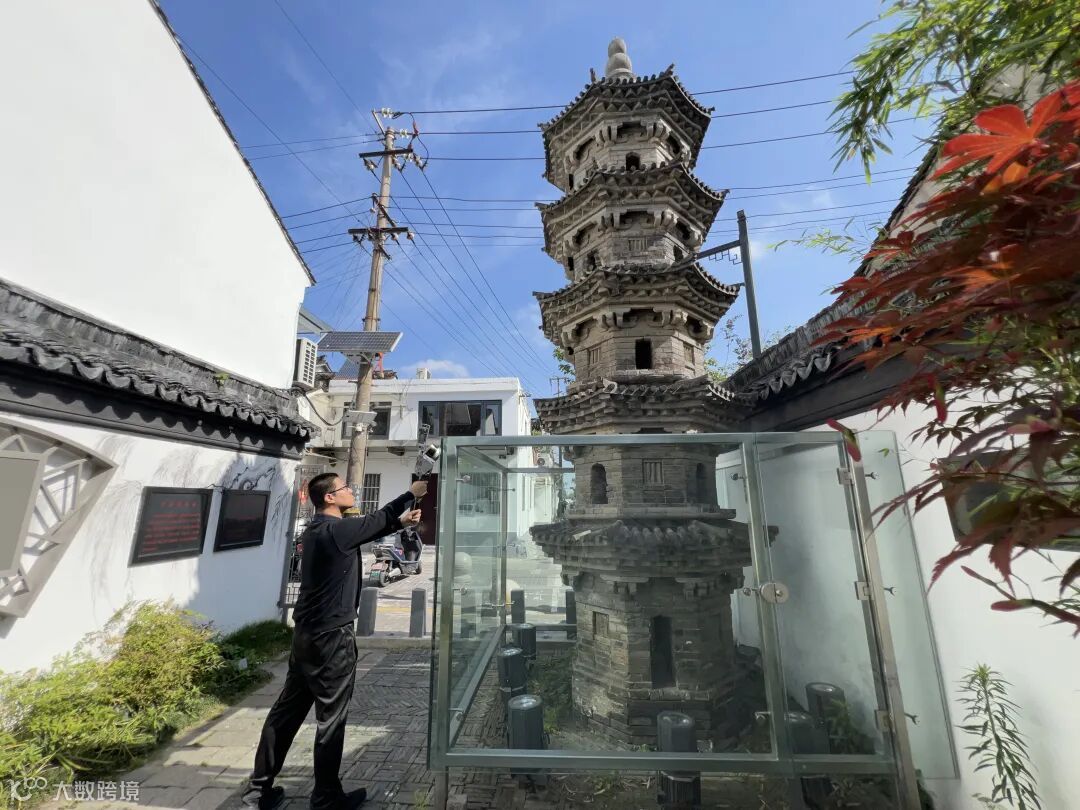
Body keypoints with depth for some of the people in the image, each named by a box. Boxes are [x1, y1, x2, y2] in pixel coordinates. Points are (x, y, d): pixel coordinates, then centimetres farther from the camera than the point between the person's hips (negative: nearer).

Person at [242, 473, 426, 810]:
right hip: (331, 637, -9)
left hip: (307, 634, 9)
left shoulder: (317, 530, 8)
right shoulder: (335, 530, -22)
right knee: (331, 719, 7)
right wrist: (413, 492, -4)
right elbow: (376, 519, -15)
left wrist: (401, 522, 9)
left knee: (286, 710, 19)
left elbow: (366, 529, 15)